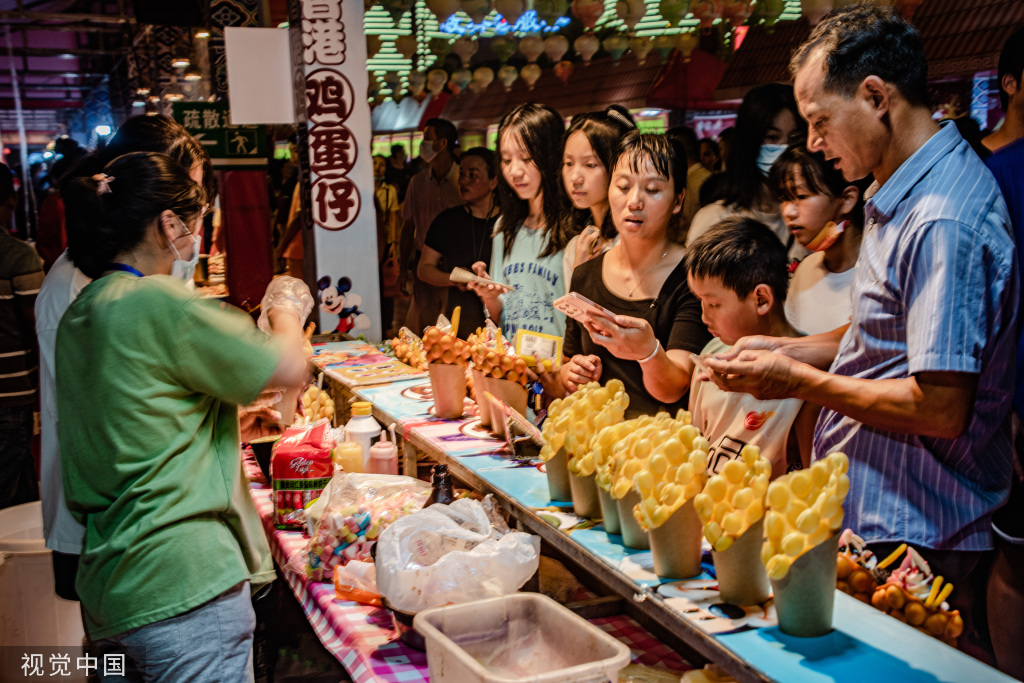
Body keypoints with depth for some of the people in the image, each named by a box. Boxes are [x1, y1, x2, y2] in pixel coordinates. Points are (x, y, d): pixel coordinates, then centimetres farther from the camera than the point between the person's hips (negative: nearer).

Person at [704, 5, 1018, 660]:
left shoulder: (941, 224, -24)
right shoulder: (906, 194, 9)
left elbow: (941, 407, -26)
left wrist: (799, 380, -16)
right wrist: (784, 348, 6)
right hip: (870, 509, 10)